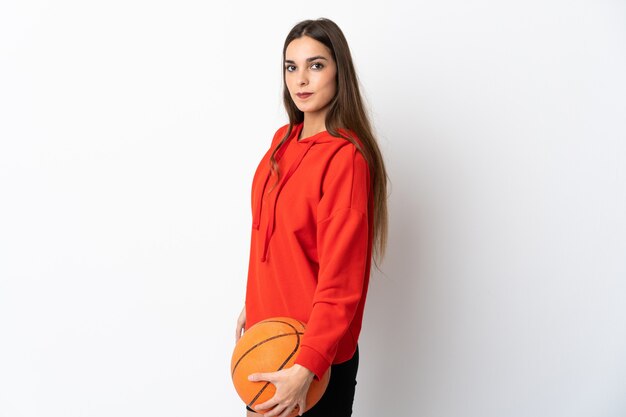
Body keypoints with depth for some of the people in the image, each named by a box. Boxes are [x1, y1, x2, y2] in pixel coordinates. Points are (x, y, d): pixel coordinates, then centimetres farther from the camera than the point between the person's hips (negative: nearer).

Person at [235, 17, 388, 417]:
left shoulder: (345, 157, -20)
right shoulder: (284, 140, 3)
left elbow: (340, 279, -23)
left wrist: (307, 368, -26)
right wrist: (253, 306, 15)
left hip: (318, 353, -7)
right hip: (268, 333, 7)